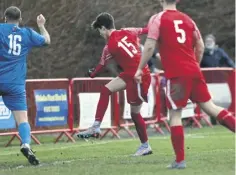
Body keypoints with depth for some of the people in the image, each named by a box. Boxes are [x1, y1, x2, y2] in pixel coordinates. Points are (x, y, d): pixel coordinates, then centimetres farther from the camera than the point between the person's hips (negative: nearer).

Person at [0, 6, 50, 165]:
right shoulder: (28, 33, 9)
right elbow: (47, 40, 25)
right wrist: (41, 26, 40)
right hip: (16, 84, 1)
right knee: (22, 118, -2)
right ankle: (26, 144, -28)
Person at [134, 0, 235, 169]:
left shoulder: (157, 19, -3)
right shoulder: (187, 19, 13)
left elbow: (150, 46, -10)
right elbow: (200, 46, 15)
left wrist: (140, 69, -2)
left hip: (176, 74, -5)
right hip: (194, 71, 5)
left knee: (175, 115, 0)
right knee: (209, 106, 11)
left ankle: (180, 160, -2)